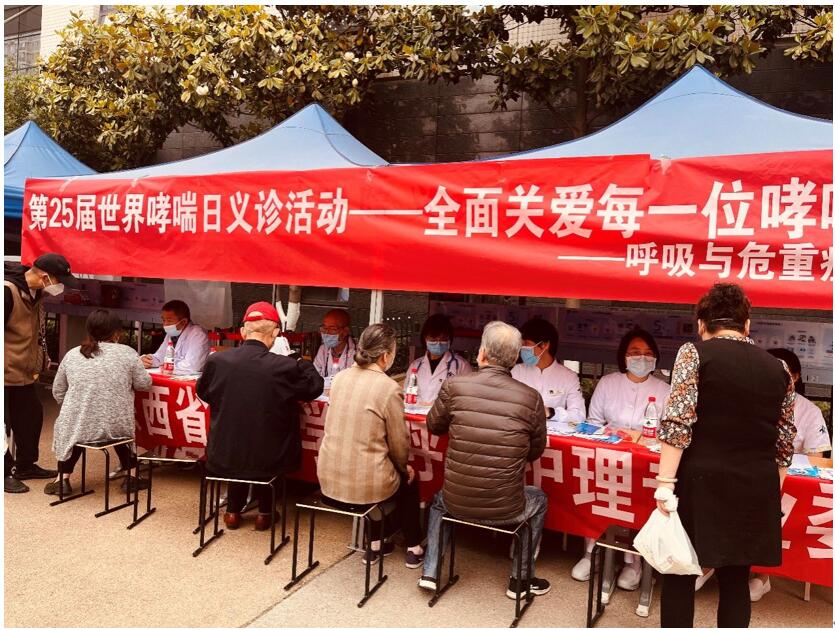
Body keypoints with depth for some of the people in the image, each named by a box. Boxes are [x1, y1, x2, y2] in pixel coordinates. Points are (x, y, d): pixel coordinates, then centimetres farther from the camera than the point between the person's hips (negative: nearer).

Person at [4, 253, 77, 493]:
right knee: (5, 424, 1)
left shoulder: (35, 293, 6)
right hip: (6, 373, -9)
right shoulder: (8, 291, -22)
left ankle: (26, 465, 31)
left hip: (23, 373, 9)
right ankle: (5, 473, 15)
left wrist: (39, 363, 13)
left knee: (32, 417, 15)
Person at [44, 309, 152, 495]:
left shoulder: (72, 354, 4)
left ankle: (63, 479, 27)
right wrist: (139, 366, 21)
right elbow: (144, 384, 1)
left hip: (78, 427, 1)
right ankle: (130, 476, 30)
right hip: (117, 428, -1)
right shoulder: (128, 353, -4)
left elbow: (58, 392, 11)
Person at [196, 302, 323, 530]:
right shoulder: (285, 367, -20)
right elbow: (315, 387, -2)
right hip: (269, 463, -2)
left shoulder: (217, 360, -13)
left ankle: (233, 511, 39)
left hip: (222, 460, 2)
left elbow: (202, 392, 8)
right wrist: (298, 359, 9)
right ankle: (264, 512, 36)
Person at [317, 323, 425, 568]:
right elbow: (399, 444, -8)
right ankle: (413, 548, 37)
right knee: (409, 480, 26)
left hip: (329, 482, 5)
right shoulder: (389, 388, -17)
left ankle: (375, 543, 37)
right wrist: (404, 467, 15)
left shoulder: (340, 378, 0)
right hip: (365, 488, -5)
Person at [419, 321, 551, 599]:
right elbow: (536, 452, 4)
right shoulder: (531, 398, -11)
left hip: (456, 503, 1)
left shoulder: (454, 386, -12)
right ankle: (520, 579, 37)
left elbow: (434, 426, 7)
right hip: (505, 509, 0)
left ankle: (430, 572, 31)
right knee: (539, 501, 34)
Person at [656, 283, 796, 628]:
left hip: (701, 481, -4)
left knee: (680, 574, 10)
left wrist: (666, 480, -13)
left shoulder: (695, 353, -5)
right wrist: (770, 492, 21)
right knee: (736, 579, 16)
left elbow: (678, 423, -15)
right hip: (756, 488, 4)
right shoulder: (779, 368, 8)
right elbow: (785, 442, 11)